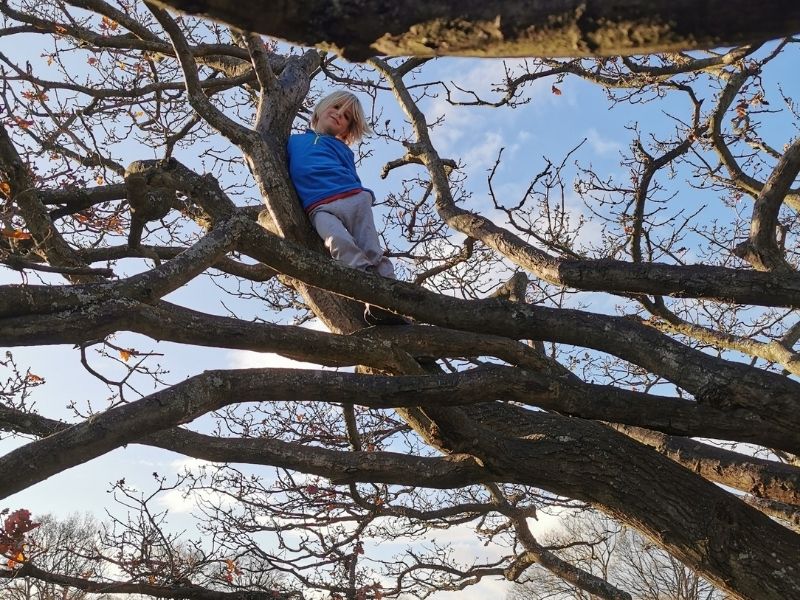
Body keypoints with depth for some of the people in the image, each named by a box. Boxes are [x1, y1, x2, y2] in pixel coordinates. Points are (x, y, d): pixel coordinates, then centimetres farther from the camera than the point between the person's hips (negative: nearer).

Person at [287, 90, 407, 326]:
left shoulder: (343, 149, 34)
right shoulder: (294, 141, 31)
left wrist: (365, 195, 4)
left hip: (354, 199, 3)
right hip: (320, 208, -3)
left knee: (372, 250, -18)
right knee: (339, 242, -32)